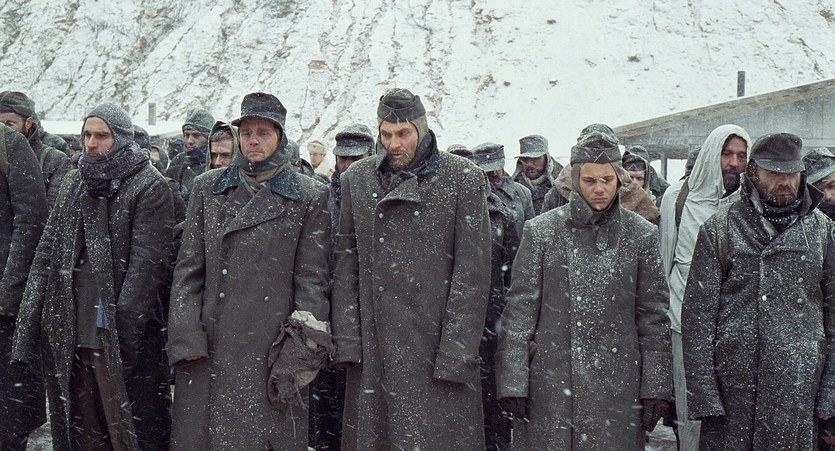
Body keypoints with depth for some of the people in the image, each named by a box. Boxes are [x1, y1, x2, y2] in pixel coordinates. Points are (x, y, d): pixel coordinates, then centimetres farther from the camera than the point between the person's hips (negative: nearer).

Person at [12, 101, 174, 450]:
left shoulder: (150, 188, -4)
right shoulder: (73, 185, 15)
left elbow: (146, 263, -11)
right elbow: (47, 253, 14)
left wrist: (122, 328, -17)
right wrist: (29, 326, 6)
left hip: (117, 333, -6)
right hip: (68, 330, 6)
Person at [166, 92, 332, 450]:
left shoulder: (309, 198, 2)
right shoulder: (208, 188, 10)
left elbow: (312, 280, 0)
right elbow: (188, 269, 8)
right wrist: (185, 338, -2)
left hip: (272, 350, -2)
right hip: (210, 349, 2)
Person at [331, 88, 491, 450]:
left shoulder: (464, 180, -3)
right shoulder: (356, 179, 8)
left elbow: (472, 273, -5)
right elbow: (346, 264, 8)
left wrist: (455, 356, -11)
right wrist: (347, 341, -1)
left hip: (438, 346, -3)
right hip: (373, 352, 3)